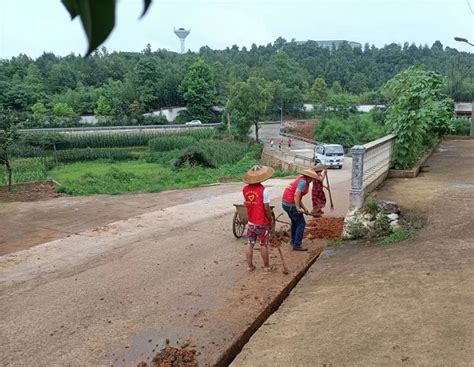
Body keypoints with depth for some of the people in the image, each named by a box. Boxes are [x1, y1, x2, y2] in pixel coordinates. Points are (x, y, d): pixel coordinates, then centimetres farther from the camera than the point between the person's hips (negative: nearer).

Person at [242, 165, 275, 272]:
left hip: (251, 222, 4)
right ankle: (266, 266, 24)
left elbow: (246, 204, 4)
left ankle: (250, 266, 20)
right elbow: (267, 208, -17)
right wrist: (270, 221, -4)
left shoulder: (245, 189, -4)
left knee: (250, 244, 12)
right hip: (262, 223, -4)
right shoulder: (263, 190, -20)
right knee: (263, 245, 10)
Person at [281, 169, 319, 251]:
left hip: (285, 203, 10)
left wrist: (304, 208, 20)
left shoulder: (301, 180, 17)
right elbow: (296, 195, -24)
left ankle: (294, 241, 38)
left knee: (295, 222, 26)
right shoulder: (303, 182, -13)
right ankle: (297, 245, -1)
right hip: (291, 204, -10)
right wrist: (298, 208, -23)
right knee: (301, 224, -2)